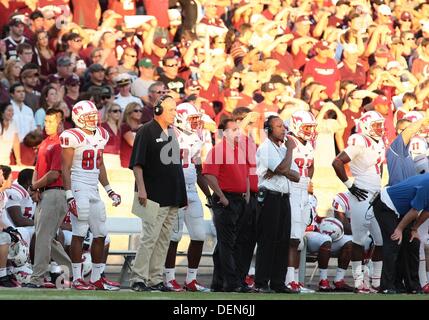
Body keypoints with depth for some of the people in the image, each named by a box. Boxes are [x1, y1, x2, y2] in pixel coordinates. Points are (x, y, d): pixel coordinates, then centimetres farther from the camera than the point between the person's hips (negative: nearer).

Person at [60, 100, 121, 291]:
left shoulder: (100, 135, 12)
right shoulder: (73, 137, -11)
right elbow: (66, 168, -11)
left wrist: (109, 190, 17)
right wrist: (69, 196, -17)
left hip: (94, 189, 8)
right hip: (79, 189, -8)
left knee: (100, 234, 7)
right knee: (79, 234, -7)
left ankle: (97, 277, 14)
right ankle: (77, 279, -2)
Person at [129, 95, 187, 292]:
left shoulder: (172, 132, 17)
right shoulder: (147, 132, -7)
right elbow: (137, 164, -12)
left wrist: (182, 194, 19)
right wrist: (141, 189, -21)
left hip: (173, 198, 8)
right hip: (155, 197, -8)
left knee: (163, 240, 8)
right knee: (150, 237, -11)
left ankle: (155, 280, 11)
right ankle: (138, 279, -9)